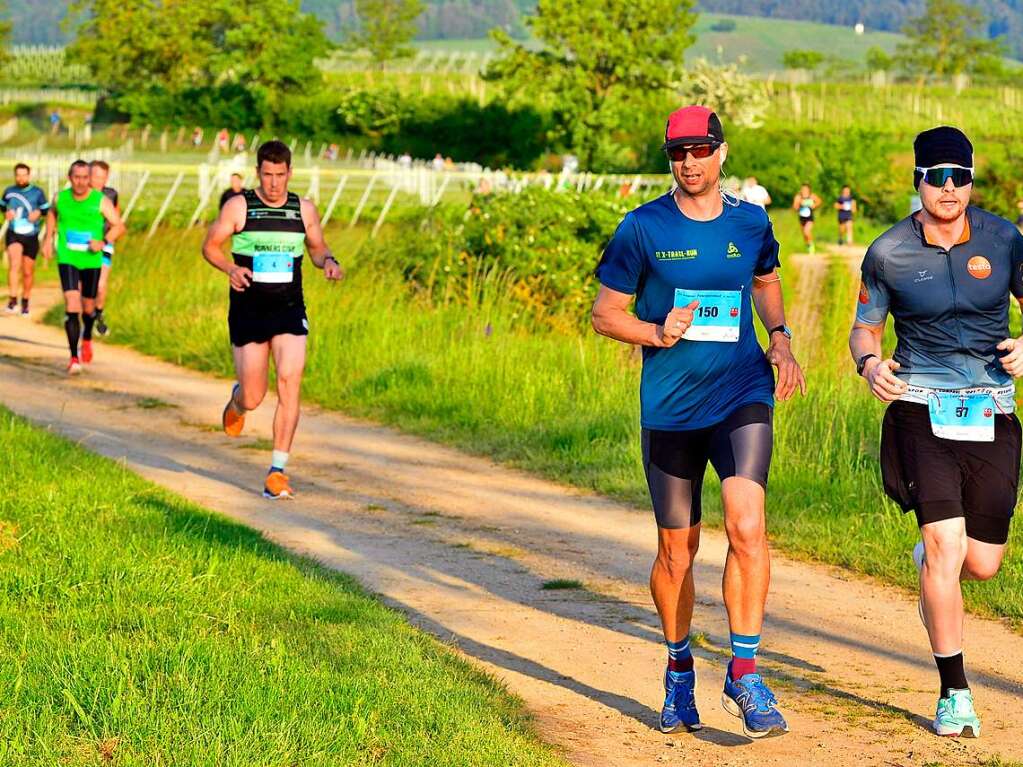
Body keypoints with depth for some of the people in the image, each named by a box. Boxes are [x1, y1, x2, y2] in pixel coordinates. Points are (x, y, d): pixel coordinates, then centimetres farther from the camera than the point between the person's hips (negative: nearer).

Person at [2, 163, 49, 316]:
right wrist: (6, 213, -3)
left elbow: (46, 209, 7)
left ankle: (25, 301, 32)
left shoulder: (37, 192, -4)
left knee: (28, 272, 10)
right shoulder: (9, 191, 0)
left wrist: (38, 213, -14)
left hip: (31, 236, 1)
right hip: (13, 234, -1)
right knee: (14, 264, -26)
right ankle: (13, 300, -28)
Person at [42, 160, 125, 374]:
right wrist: (49, 238, 14)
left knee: (88, 307, 15)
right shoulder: (60, 198, -2)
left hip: (91, 260, 0)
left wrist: (104, 242, -21)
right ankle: (73, 358, -15)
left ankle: (87, 340, 48)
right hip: (67, 259, 0)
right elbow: (52, 213, 21)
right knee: (72, 305, -16)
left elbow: (119, 226, -6)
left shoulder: (101, 201, -9)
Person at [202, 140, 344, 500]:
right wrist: (231, 268, -15)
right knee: (253, 398, 2)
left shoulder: (304, 209, 5)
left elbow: (317, 247, 18)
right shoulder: (238, 206, -2)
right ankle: (237, 400, 44)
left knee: (290, 382, -17)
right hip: (248, 311, -1)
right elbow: (210, 246, 4)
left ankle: (278, 470, -12)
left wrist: (329, 262, -5)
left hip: (289, 311, 1)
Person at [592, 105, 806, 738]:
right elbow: (605, 313, 3)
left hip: (743, 397, 0)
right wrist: (659, 335, -16)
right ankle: (680, 671, 30)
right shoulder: (643, 229, -2)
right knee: (677, 548, 8)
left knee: (747, 525, -19)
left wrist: (781, 340, 8)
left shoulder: (751, 223, 5)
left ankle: (744, 674, -11)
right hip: (670, 406, 0)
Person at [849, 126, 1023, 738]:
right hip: (921, 409, -2)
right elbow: (865, 327, 10)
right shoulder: (889, 253, -1)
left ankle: (930, 560, 44)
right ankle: (955, 694, -4)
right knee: (946, 545, -15)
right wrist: (869, 363, -12)